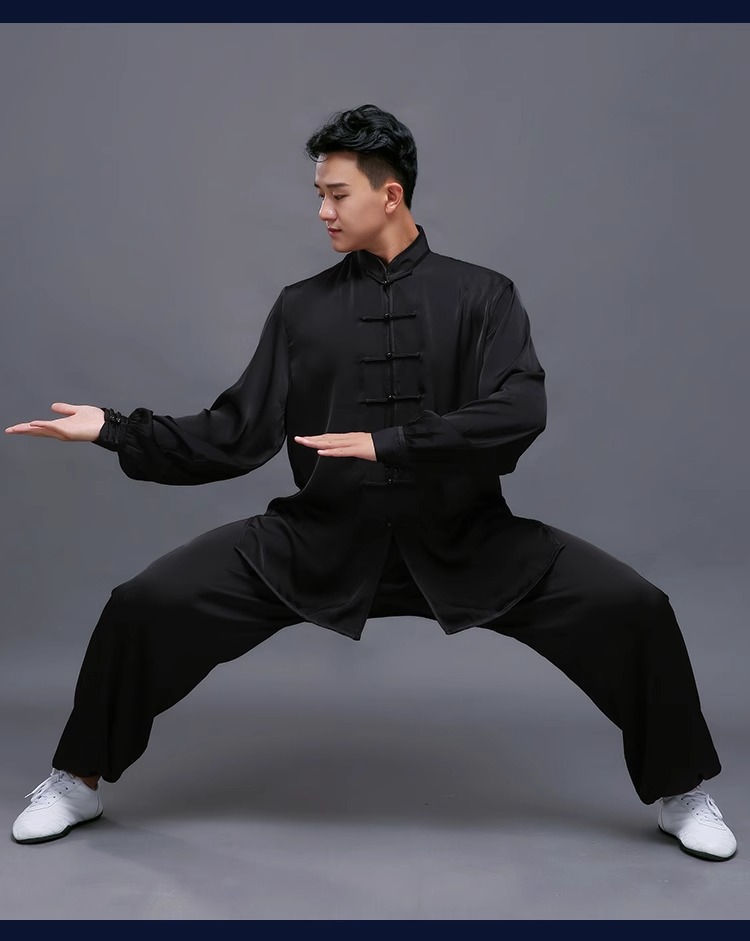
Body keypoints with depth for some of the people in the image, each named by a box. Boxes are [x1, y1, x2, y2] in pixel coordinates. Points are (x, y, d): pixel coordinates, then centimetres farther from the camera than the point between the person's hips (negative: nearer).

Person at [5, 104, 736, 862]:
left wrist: (389, 444, -22)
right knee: (144, 605, -11)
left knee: (632, 608, -14)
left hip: (462, 544, -1)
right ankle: (79, 782, 16)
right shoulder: (303, 307, 4)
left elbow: (518, 416, -15)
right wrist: (113, 429, -6)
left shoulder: (481, 295, -1)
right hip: (322, 542, 2)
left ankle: (679, 794, 14)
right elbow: (237, 434, 2)